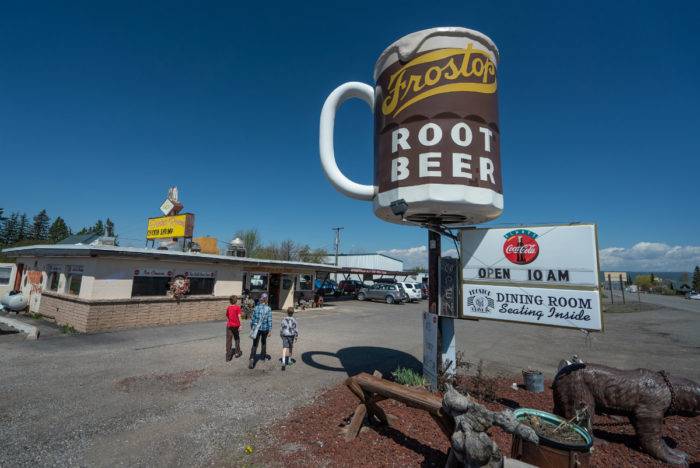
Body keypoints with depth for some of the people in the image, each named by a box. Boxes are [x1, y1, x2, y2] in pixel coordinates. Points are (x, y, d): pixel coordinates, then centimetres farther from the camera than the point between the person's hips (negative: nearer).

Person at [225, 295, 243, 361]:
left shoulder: (228, 308, 3)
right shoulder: (237, 307, -9)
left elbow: (227, 316, 11)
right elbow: (239, 316, -13)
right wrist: (240, 325, -9)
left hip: (229, 325, 2)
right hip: (236, 325, -2)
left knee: (228, 341, 4)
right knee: (237, 339, 18)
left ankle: (228, 357, 3)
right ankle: (237, 353, 27)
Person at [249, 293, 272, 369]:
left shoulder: (256, 307, -2)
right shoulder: (268, 309, -9)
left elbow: (253, 318, 4)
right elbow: (269, 320, -9)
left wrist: (252, 327, 16)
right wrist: (270, 330, -5)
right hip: (265, 328, -1)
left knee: (255, 344, 0)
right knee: (263, 342, 21)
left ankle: (252, 358, -16)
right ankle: (263, 355, 39)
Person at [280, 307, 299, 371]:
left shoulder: (284, 319, -1)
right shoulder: (294, 320, -8)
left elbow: (281, 328, 5)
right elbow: (296, 328, -7)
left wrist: (281, 335, 18)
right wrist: (296, 336, 3)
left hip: (285, 335, 0)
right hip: (291, 335, 0)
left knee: (284, 348, -6)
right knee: (290, 348, 18)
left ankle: (283, 361, -23)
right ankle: (289, 360, 32)